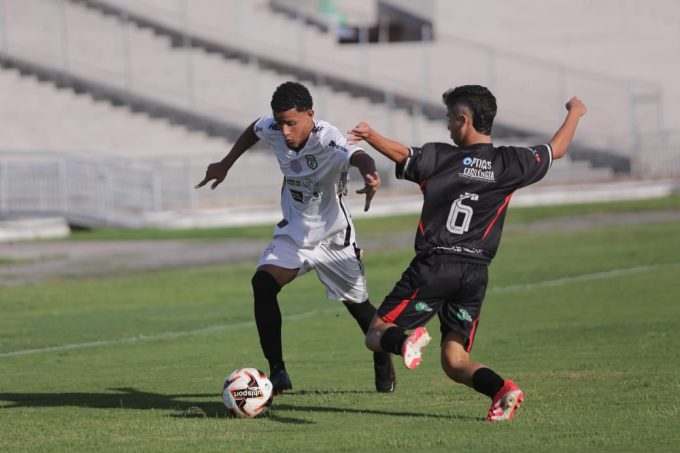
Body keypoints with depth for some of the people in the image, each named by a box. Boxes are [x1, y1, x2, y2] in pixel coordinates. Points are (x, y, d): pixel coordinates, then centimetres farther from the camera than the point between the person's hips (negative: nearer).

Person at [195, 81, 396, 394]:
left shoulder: (329, 141, -32)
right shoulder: (272, 130, -13)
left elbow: (357, 157, -54)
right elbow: (253, 130, 13)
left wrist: (370, 174, -77)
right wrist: (225, 165, 16)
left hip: (333, 236, -4)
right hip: (293, 233, 4)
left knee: (358, 304, 12)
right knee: (262, 285, -21)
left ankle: (383, 365, 42)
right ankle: (277, 372, -18)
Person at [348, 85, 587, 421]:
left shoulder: (439, 157, 1)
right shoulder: (509, 163, 9)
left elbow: (403, 155, -17)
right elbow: (557, 149, 24)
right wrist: (575, 114, 41)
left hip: (432, 266, -3)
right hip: (475, 275, 3)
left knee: (376, 335, 6)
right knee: (454, 362, 9)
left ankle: (406, 341, -29)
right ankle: (500, 388, -21)